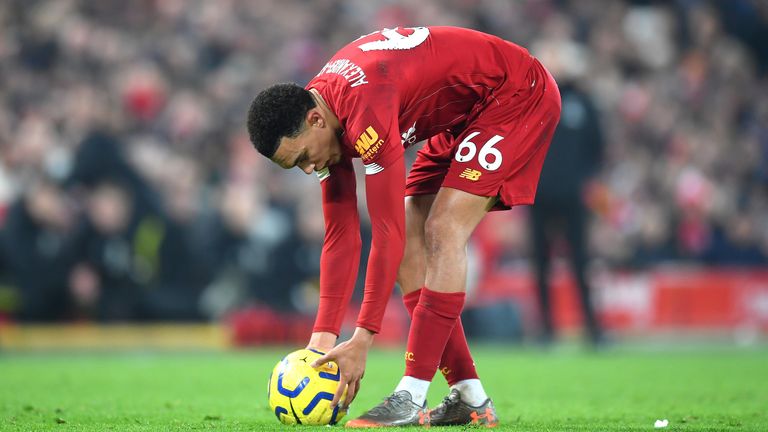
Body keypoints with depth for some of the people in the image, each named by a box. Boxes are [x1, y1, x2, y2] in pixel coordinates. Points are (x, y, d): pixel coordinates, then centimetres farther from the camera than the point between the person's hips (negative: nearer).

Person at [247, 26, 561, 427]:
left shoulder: (366, 111, -34)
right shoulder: (323, 121, -6)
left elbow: (387, 233, -32)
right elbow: (341, 237, 0)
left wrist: (362, 340, -29)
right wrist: (323, 337, -4)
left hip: (518, 96, -9)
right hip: (462, 118, 10)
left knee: (442, 232, -21)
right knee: (410, 246, 0)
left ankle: (412, 398, -23)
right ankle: (470, 399, 1)